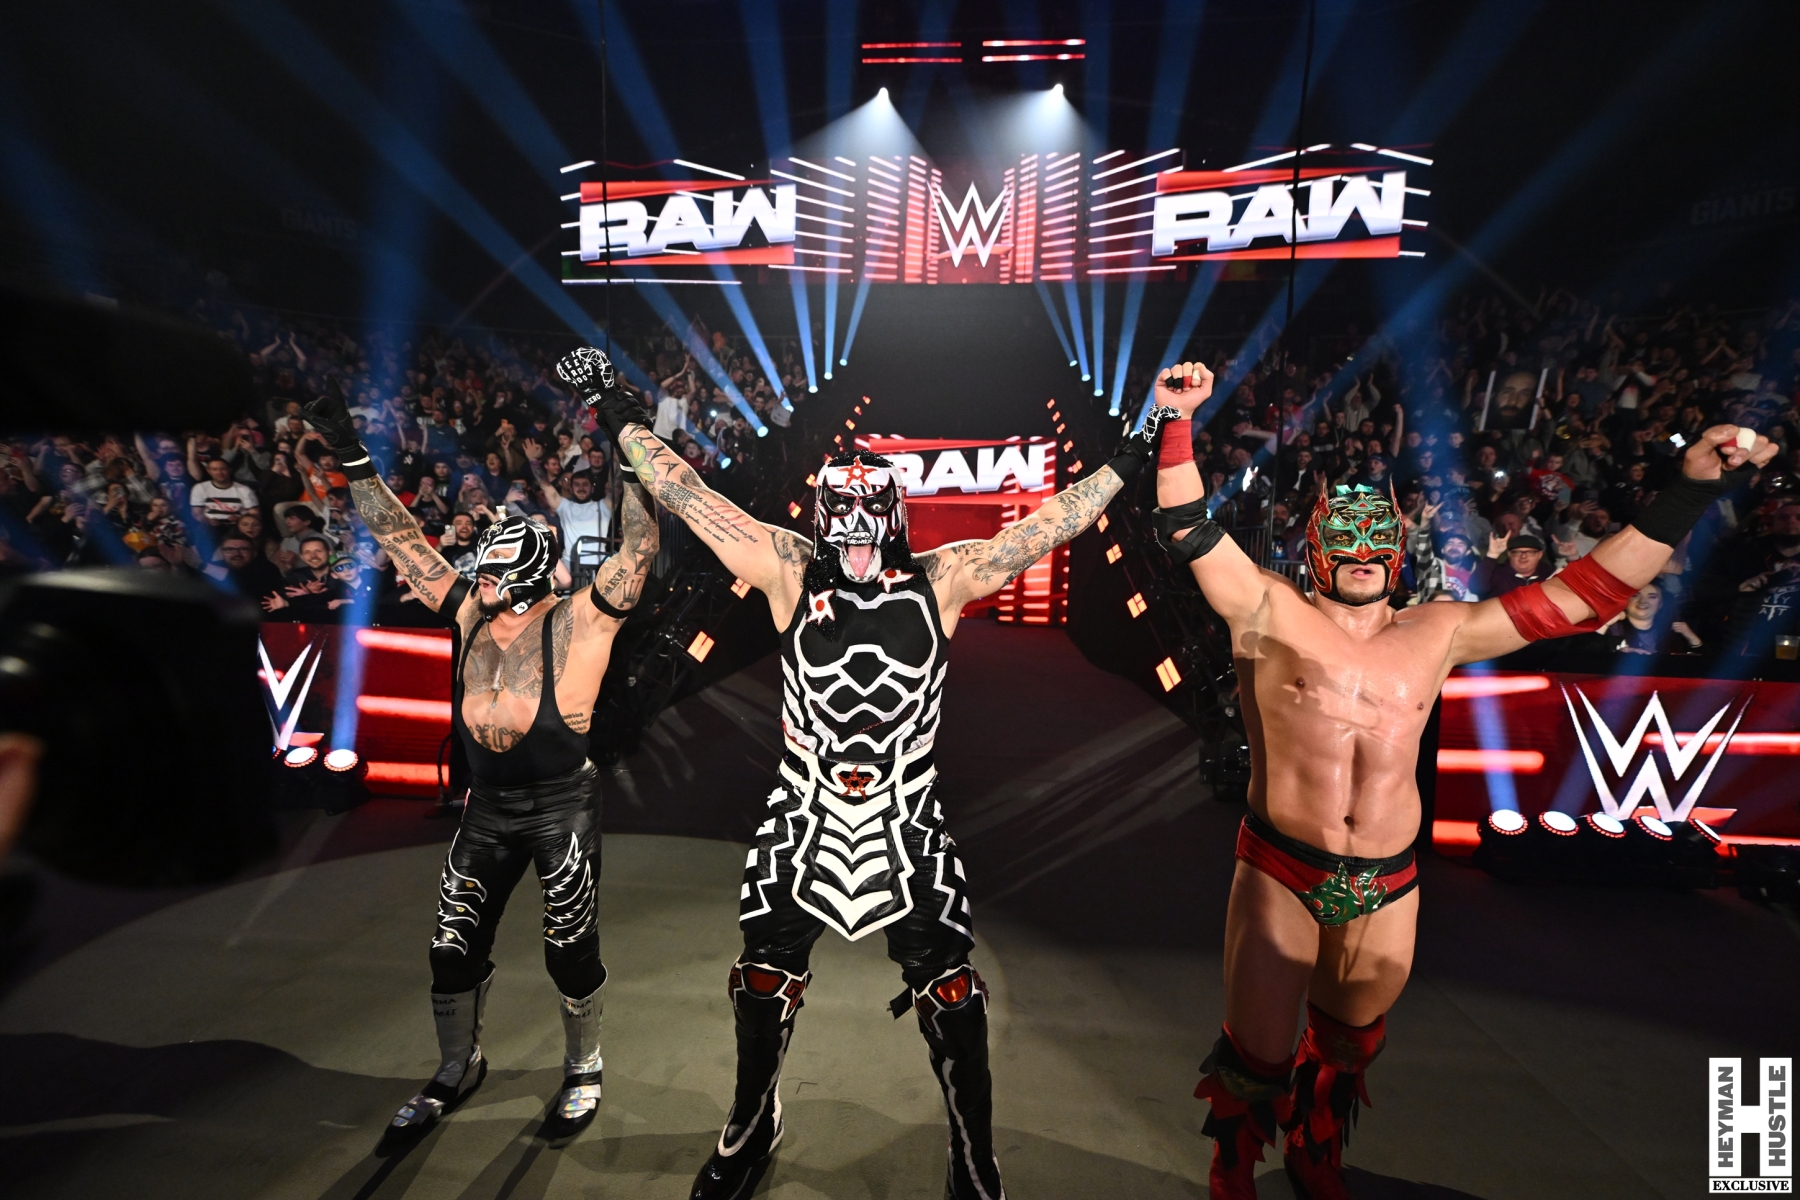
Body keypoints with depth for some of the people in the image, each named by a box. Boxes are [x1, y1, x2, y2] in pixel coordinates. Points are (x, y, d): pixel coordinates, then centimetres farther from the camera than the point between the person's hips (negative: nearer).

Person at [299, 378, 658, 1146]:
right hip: (487, 807, 5)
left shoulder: (576, 623, -12)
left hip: (563, 805, -5)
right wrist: (352, 458, 7)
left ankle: (583, 1071, 32)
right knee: (453, 949, 14)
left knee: (571, 951, 7)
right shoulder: (468, 615, 4)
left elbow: (640, 546, -22)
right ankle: (458, 1069, 40)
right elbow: (399, 537, 9)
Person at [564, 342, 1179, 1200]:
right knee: (763, 981, 18)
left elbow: (1056, 520, -5)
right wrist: (617, 408, -2)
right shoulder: (791, 573, -6)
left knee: (950, 994, 9)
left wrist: (1141, 445, -4)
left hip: (907, 824, -1)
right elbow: (686, 494, -5)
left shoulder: (942, 580, -6)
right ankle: (750, 1128, 49)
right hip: (804, 816, 2)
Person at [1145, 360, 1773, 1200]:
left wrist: (1690, 490, -1)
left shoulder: (1440, 633, 4)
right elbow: (1189, 533, -15)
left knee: (1346, 1047, 25)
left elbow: (1586, 594, 5)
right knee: (1256, 1055, 9)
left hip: (1388, 886, 4)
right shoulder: (1273, 615, -6)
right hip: (1281, 874, -3)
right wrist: (1178, 425, -24)